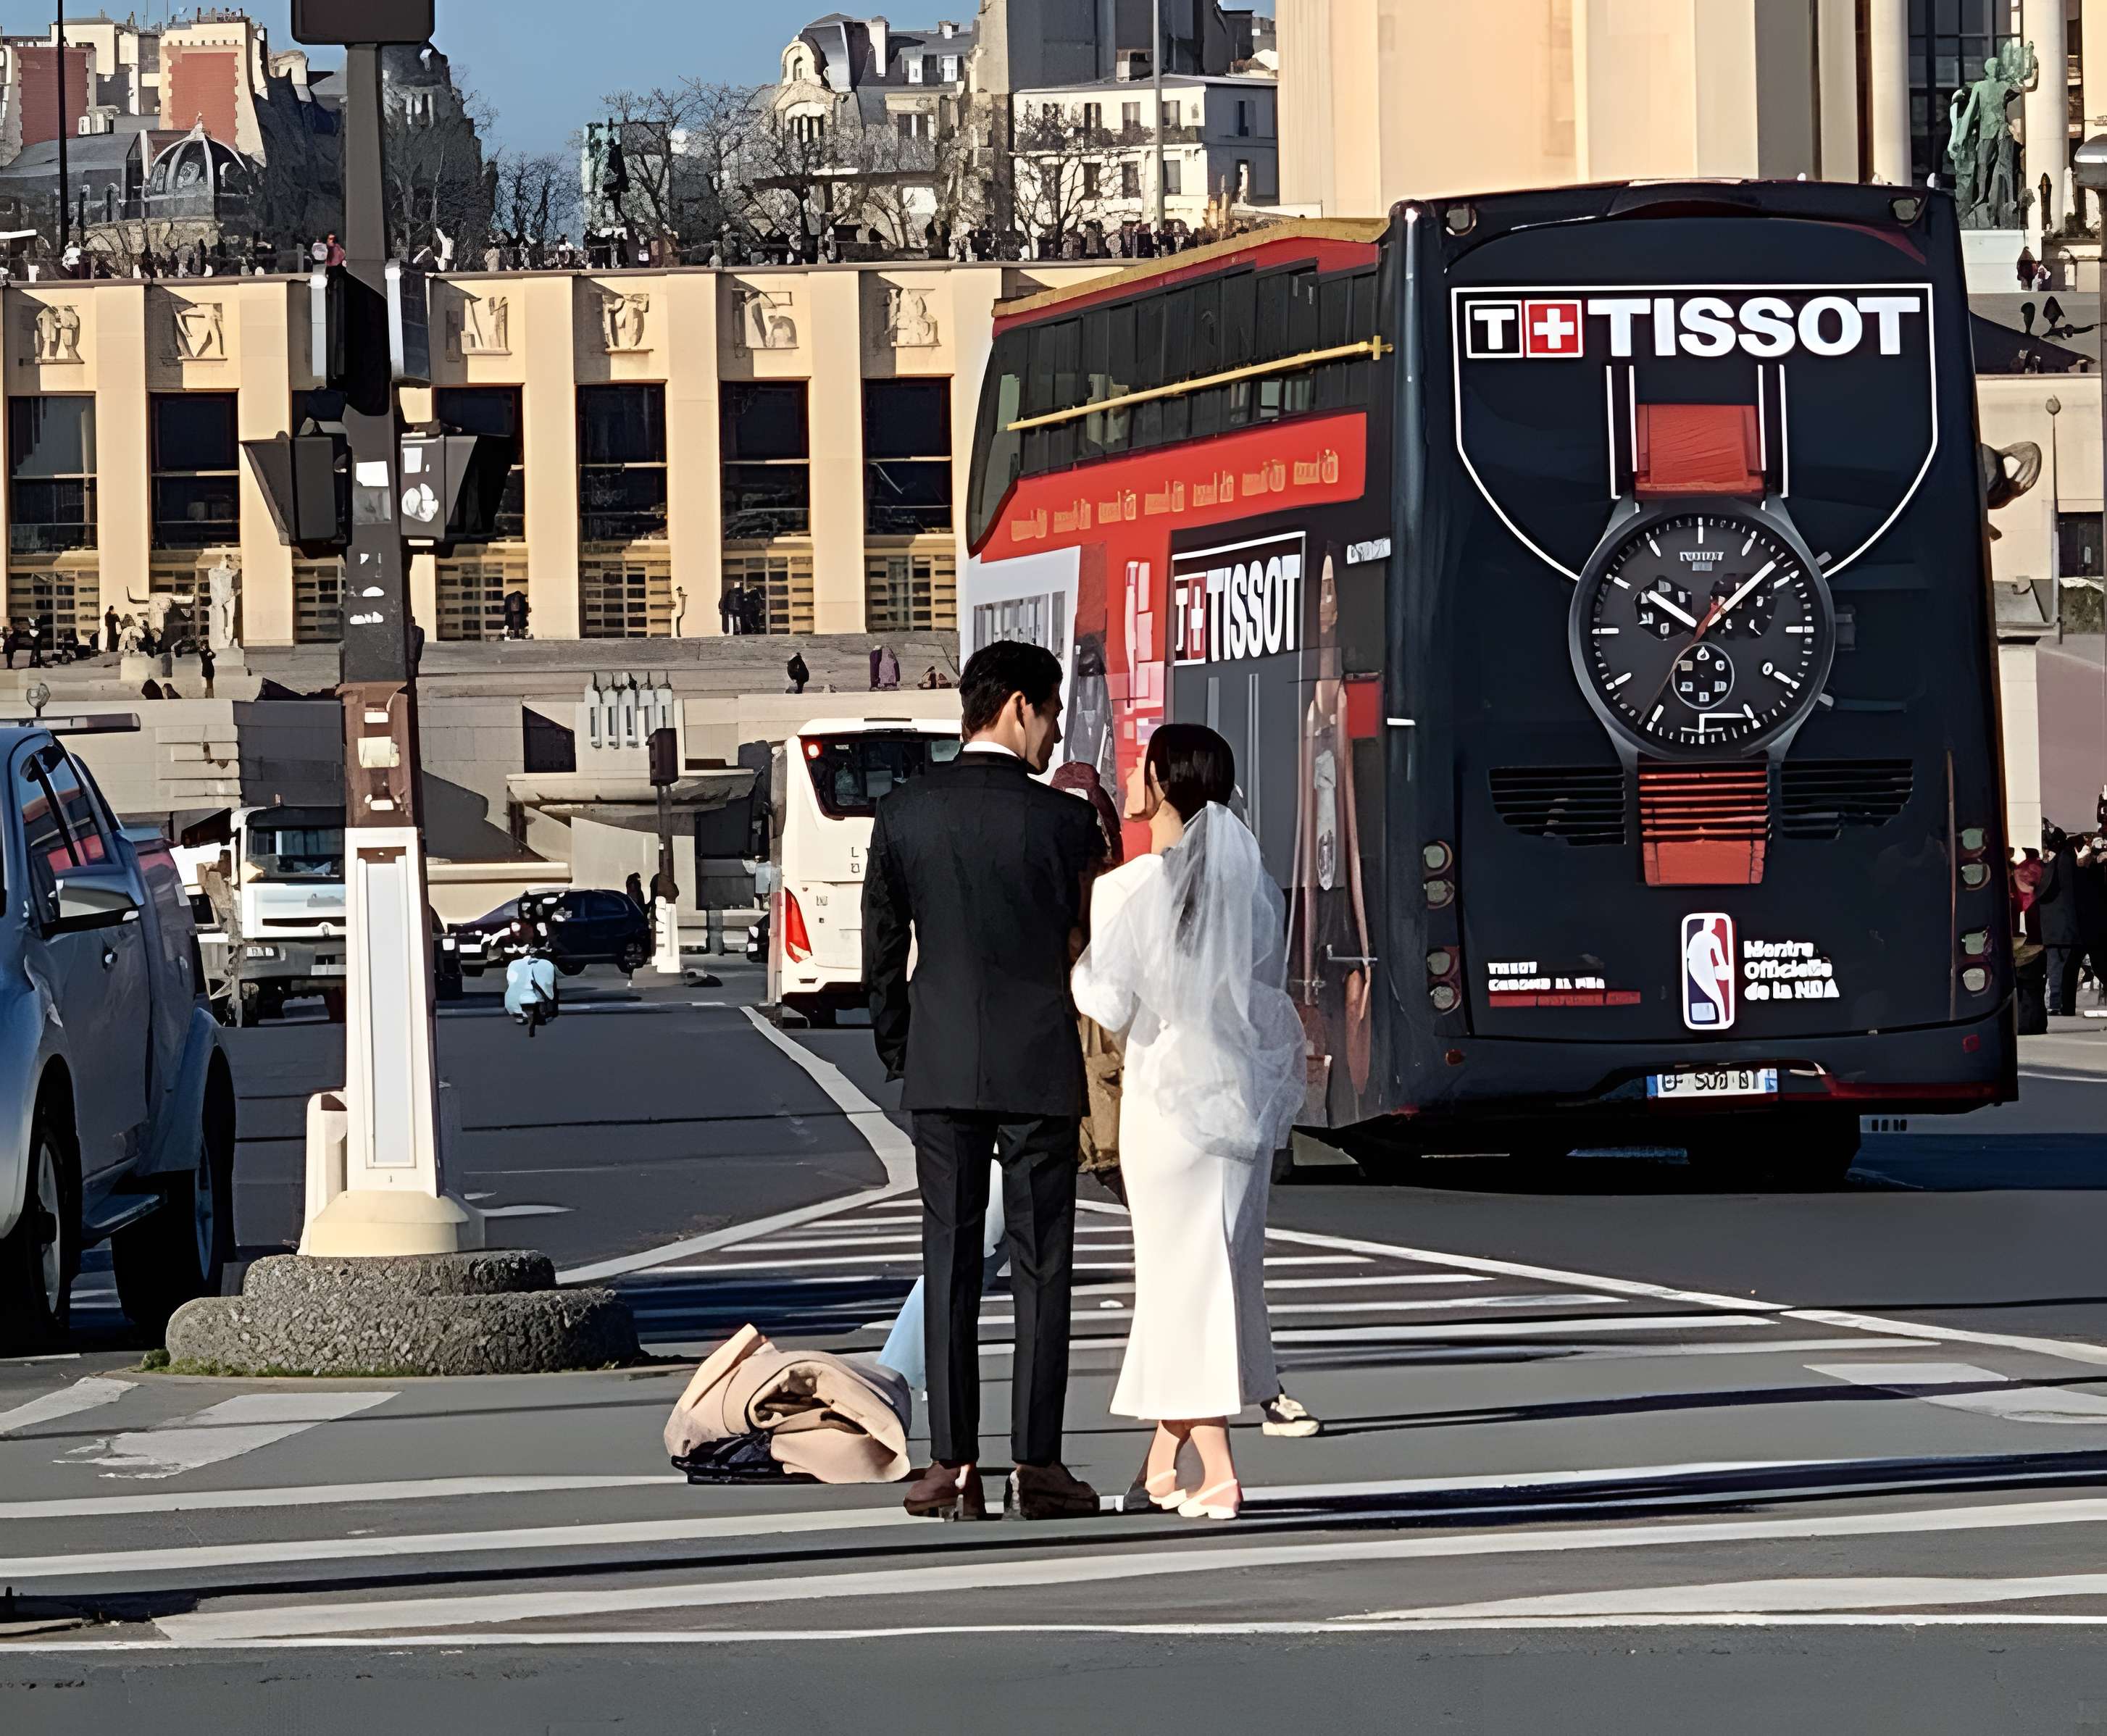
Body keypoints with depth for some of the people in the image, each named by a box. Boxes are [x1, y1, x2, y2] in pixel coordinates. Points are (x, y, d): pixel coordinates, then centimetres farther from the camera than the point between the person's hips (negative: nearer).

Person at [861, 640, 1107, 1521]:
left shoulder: (905, 812, 1)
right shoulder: (1062, 821, -9)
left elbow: (882, 948, 6)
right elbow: (1092, 946, 0)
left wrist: (899, 1055, 17)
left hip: (941, 1070, 3)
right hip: (1040, 1068, -3)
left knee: (948, 1261, 5)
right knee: (1040, 1266, 3)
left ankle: (953, 1466, 2)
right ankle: (1035, 1466, 1)